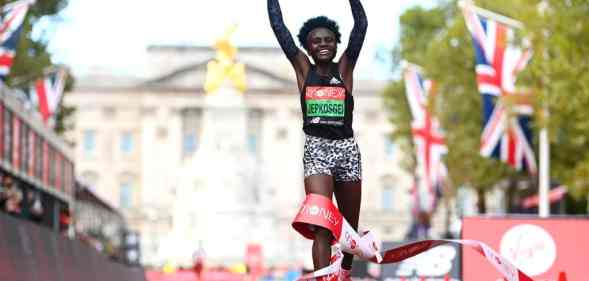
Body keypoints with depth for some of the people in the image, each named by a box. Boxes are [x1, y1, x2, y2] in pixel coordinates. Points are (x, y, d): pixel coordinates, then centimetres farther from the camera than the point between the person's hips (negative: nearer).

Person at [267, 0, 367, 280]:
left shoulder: (344, 69, 4)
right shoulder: (303, 68, 4)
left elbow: (361, 25, -5)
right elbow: (278, 26, 1)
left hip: (347, 150, 2)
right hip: (316, 151, -2)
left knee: (349, 226, 14)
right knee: (321, 225, -18)